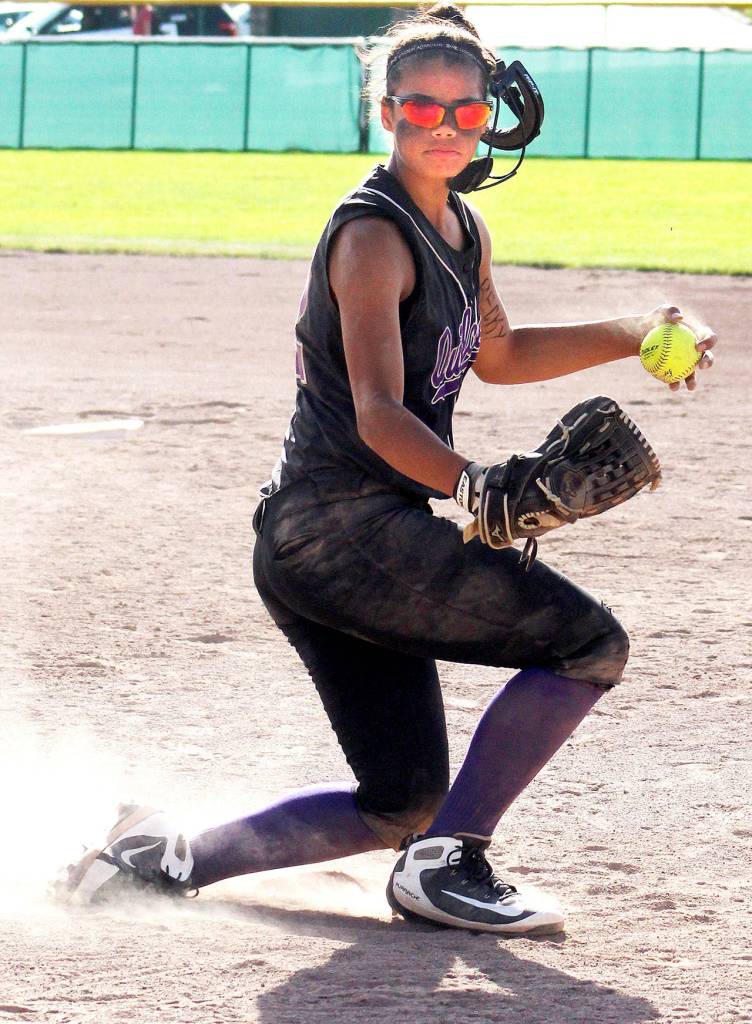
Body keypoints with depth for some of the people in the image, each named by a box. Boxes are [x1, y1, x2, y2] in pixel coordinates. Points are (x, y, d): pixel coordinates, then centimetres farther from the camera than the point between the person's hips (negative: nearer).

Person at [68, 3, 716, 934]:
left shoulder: (462, 229, 15)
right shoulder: (373, 236, -14)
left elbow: (496, 357, 33)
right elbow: (378, 414, -24)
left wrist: (630, 335, 24)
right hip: (342, 528, -10)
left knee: (404, 804, 12)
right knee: (591, 643, -14)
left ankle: (172, 858, 12)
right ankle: (447, 865, -12)